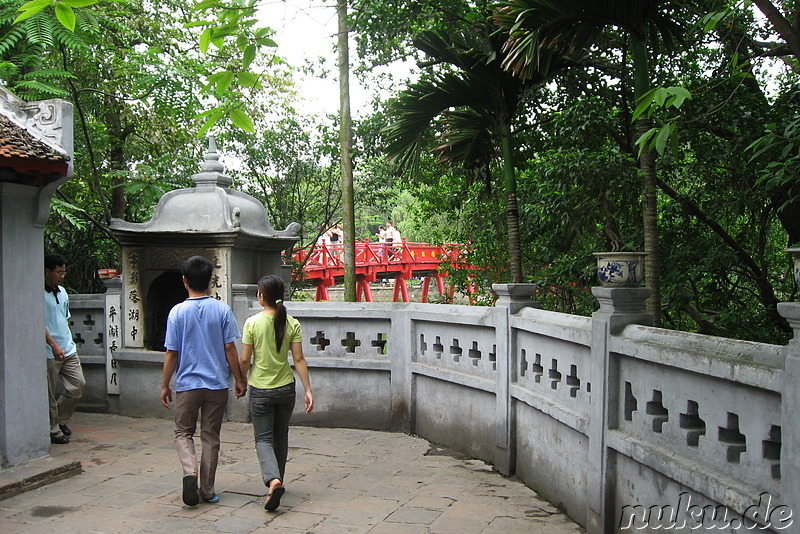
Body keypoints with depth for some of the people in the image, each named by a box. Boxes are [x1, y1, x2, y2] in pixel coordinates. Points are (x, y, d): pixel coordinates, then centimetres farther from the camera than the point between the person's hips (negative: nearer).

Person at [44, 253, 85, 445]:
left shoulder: (62, 292, 14)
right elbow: (39, 323, -17)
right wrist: (54, 346, -23)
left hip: (69, 350, 7)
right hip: (49, 353, -7)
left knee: (78, 385, 5)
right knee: (50, 395, 2)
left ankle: (61, 419, 25)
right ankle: (54, 430, 14)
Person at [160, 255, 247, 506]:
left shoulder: (177, 312, -7)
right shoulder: (222, 309, -5)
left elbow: (171, 353, -4)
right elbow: (230, 348, -4)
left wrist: (165, 385, 7)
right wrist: (239, 380, 6)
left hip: (187, 384, -1)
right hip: (217, 383, 1)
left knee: (183, 433, 14)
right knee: (211, 437, 11)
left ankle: (190, 471, -12)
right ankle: (207, 491, 15)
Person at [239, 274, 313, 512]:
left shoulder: (252, 323, -10)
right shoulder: (292, 323, -3)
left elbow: (245, 359, -8)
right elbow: (299, 359, -6)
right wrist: (308, 390, -3)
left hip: (260, 389, -3)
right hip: (285, 388, 3)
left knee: (263, 438, 3)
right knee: (281, 437, 19)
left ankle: (273, 480, -20)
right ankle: (278, 480, 30)